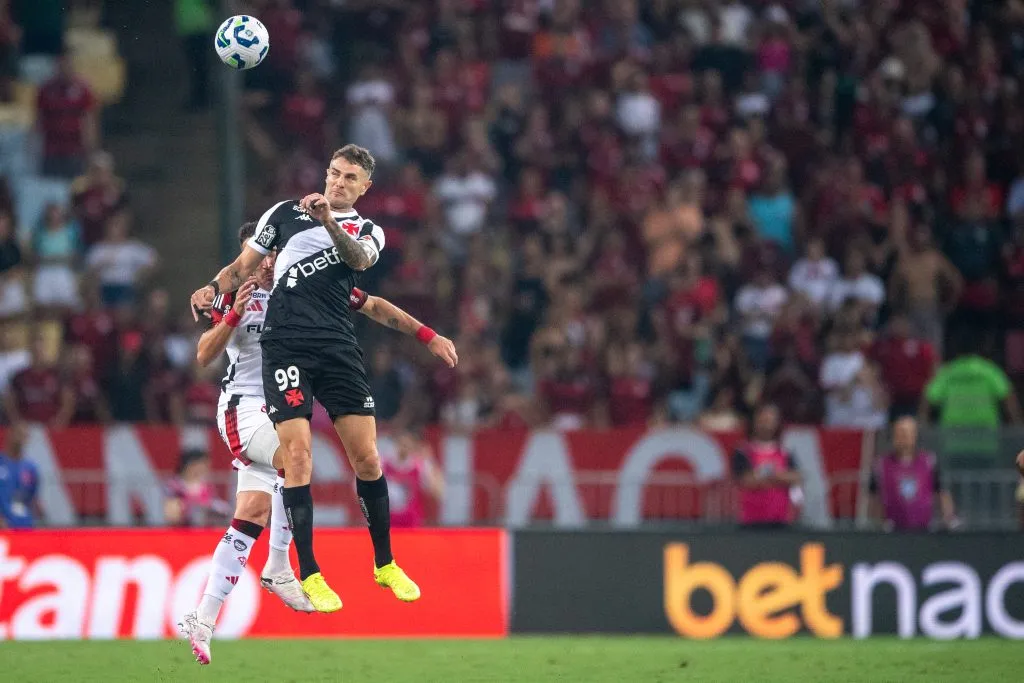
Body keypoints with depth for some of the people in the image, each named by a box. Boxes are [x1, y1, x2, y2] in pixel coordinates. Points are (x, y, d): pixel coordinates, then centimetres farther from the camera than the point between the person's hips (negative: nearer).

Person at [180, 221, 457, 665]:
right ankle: (279, 569, -10)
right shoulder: (235, 296, -4)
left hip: (282, 409, 4)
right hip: (243, 407, -4)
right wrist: (232, 315, -24)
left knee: (253, 515, -1)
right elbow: (204, 356, -10)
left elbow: (373, 307, 9)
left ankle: (204, 618, 5)